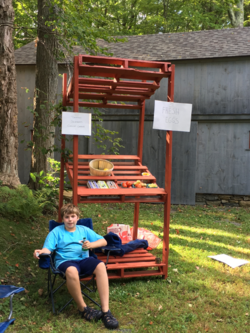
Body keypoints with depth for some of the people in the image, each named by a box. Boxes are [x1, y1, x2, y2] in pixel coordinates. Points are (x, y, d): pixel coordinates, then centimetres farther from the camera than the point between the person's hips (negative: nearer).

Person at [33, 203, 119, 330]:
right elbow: (48, 249, 1)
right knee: (71, 270, -41)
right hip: (65, 260, -2)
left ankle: (105, 310, -32)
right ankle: (83, 308, -20)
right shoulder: (56, 231, 14)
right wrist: (41, 252, -23)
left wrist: (91, 245, -7)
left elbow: (103, 241, 13)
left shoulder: (84, 230, 19)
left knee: (101, 266, -31)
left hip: (83, 259, 3)